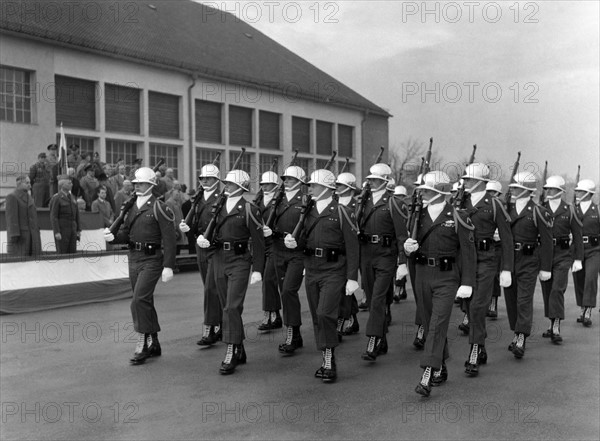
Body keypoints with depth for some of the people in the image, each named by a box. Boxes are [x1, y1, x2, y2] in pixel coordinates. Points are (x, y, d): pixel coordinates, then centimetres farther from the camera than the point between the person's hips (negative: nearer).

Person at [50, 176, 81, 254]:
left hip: (73, 229, 6)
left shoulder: (72, 197, 14)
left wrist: (79, 229, 12)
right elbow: (53, 216, -10)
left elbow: (77, 215, 17)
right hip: (61, 229, -6)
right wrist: (56, 232, -16)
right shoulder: (56, 198, -6)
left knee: (72, 253, 5)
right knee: (62, 254, -5)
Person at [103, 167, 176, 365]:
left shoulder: (159, 208, -10)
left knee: (139, 300, -15)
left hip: (151, 260, -7)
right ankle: (153, 344, 25)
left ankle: (142, 344, -3)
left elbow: (169, 239, -13)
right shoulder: (132, 207, 11)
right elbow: (126, 233, 11)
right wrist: (113, 236, -12)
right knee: (146, 302, 14)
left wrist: (168, 266, -18)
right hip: (133, 258, 7)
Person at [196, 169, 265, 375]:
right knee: (228, 307, 12)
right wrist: (203, 239, -4)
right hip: (219, 259, 7)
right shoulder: (219, 206, 10)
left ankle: (231, 354, -7)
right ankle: (239, 351, 23)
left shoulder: (249, 209, -8)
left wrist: (257, 270, -11)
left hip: (239, 260, -6)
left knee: (232, 307, -13)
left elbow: (258, 241, -8)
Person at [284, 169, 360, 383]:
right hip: (311, 270, 6)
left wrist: (352, 278, -13)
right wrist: (293, 241, -6)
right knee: (317, 317, 10)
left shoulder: (342, 212, -6)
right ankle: (326, 362, 22)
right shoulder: (309, 211, 12)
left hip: (333, 271, -6)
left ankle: (329, 363, -6)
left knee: (325, 313, -16)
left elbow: (352, 247, -8)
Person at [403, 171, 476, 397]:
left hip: (446, 278, -5)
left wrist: (467, 283, -13)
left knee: (437, 325, -12)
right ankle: (440, 370, 27)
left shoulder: (456, 217, -8)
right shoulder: (419, 215, 8)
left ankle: (427, 376, -15)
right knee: (430, 324, 12)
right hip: (423, 276, 6)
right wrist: (408, 247, -9)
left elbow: (468, 251, -8)